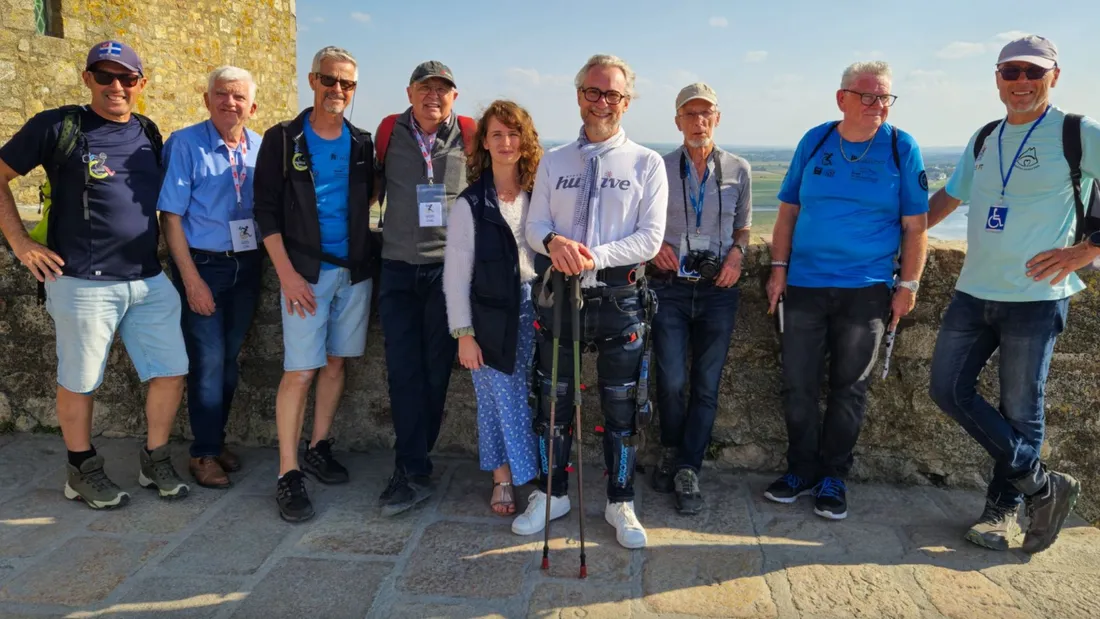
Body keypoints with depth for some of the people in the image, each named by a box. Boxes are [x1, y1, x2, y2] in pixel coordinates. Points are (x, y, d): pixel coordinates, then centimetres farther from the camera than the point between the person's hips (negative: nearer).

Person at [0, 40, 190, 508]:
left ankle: (155, 461, 24)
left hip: (150, 281, 5)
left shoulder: (148, 133, 12)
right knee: (79, 382, 7)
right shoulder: (58, 127, -3)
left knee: (171, 372, 5)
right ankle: (83, 471, 25)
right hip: (84, 284, -5)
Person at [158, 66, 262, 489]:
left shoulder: (261, 149, 2)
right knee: (208, 361, -2)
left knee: (230, 359, 14)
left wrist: (264, 261, -3)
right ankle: (204, 452, 15)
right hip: (202, 265, -4)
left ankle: (218, 439, 30)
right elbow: (170, 216, -11)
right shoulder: (185, 145, -10)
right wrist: (191, 278, -15)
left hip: (247, 266, 4)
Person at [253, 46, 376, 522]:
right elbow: (266, 210, -4)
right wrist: (286, 273, -13)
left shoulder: (362, 143, 10)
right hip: (306, 270, -4)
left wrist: (366, 253, 2)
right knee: (300, 371, -7)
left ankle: (318, 449, 26)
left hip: (354, 269, 4)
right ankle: (288, 474, 1)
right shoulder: (282, 140, -1)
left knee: (335, 362, 11)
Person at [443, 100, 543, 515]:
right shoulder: (470, 204, -4)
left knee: (535, 398, 7)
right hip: (492, 315, -2)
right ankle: (503, 480, 24)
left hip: (535, 310, 2)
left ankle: (537, 477, 26)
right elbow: (456, 273, -4)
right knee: (499, 399, 6)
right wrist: (464, 333, -7)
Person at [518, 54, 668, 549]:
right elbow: (535, 225, 5)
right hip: (559, 295, 3)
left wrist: (595, 256, -20)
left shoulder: (647, 164, 3)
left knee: (621, 405, 6)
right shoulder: (552, 162, 11)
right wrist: (553, 242, -19)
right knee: (552, 398, 9)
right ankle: (551, 494, 27)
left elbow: (650, 238, -6)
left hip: (620, 298, -2)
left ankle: (620, 503, 23)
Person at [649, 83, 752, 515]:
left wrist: (737, 252, -3)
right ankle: (670, 454, 22)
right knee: (672, 380, -4)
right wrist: (654, 245, -9)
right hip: (670, 287, -1)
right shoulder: (659, 168, 3)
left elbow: (743, 225, 17)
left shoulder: (738, 170, 7)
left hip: (718, 289, 2)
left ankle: (687, 471, 13)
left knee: (707, 385, 3)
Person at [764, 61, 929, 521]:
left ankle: (833, 477, 21)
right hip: (805, 284, 2)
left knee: (849, 389, 7)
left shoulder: (901, 148, -1)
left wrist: (908, 285, -4)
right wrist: (779, 267, 2)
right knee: (798, 385, 5)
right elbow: (789, 210, 8)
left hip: (866, 289, -1)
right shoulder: (814, 141, 4)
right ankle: (801, 469, 22)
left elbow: (915, 225, 0)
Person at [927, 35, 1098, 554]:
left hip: (1036, 297, -5)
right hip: (974, 292, 6)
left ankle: (1003, 508, 23)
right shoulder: (982, 141, 11)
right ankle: (1042, 485, 17)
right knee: (948, 390, 3)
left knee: (1020, 410, 3)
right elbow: (948, 196, 24)